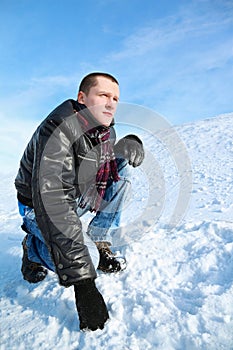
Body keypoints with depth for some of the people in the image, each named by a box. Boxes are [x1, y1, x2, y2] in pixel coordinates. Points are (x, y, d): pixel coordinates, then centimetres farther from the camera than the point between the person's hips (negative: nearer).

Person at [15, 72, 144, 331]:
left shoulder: (105, 129, -7)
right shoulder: (58, 130, -31)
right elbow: (51, 199, -40)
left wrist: (130, 142, -14)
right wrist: (81, 280, -44)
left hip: (79, 199, 7)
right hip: (40, 206, -6)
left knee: (120, 167, -9)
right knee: (86, 258, -27)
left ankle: (99, 245, 0)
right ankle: (34, 248, 7)